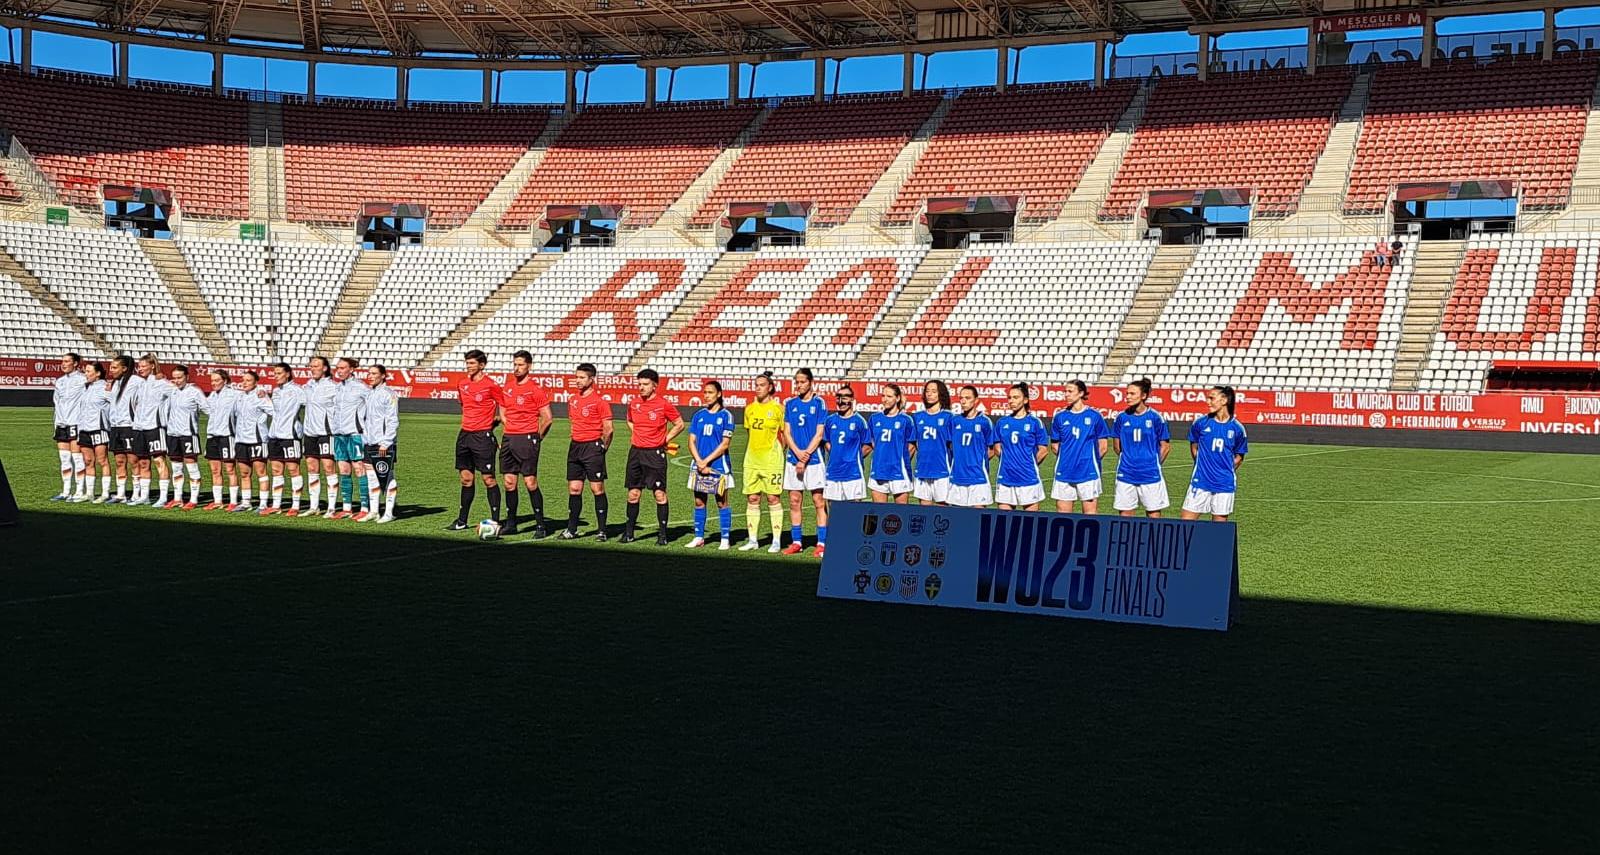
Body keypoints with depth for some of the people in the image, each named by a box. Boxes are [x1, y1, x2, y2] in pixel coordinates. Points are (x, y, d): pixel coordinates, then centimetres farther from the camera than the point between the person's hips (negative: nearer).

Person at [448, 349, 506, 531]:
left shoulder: (491, 385, -9)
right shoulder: (462, 384, 10)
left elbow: (504, 409, -3)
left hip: (483, 436, -6)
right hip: (464, 434, 6)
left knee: (488, 479, -5)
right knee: (466, 478, 11)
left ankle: (495, 521, -1)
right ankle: (462, 521, 16)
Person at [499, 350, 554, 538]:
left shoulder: (535, 389, -8)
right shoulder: (508, 385, 12)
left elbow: (547, 417, -7)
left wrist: (537, 437, -2)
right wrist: (508, 435, 15)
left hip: (527, 439, -7)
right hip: (508, 438, 7)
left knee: (530, 482, -7)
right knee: (509, 482, 8)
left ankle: (540, 526, -2)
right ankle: (510, 524, 15)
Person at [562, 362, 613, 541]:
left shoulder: (599, 401, -10)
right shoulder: (574, 400, 11)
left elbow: (608, 429, -10)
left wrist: (602, 448, -3)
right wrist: (577, 442, 16)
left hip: (593, 447, -7)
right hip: (575, 446, 7)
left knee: (597, 489, -3)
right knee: (574, 489, 7)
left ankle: (602, 530, 2)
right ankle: (571, 529, 14)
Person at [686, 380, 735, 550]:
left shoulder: (726, 415, -3)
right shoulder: (698, 416, 10)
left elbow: (725, 443, -8)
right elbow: (692, 441, 7)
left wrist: (706, 461, -11)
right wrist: (699, 462, -8)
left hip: (718, 465, -4)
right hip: (699, 465, 4)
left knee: (722, 503, 1)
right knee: (699, 502, 7)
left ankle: (725, 539, 5)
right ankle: (699, 537, 15)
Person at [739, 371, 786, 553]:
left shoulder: (778, 408, -5)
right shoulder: (750, 408, 9)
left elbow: (786, 435, 0)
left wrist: (777, 449, -4)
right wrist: (752, 450, 14)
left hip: (771, 460, -5)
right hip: (751, 460, 5)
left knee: (773, 498, -2)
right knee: (752, 499, 6)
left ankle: (777, 541, 3)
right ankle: (753, 540, 13)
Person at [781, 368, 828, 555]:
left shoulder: (819, 403, -2)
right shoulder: (790, 404, 11)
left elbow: (819, 434, -5)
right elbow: (786, 432, 8)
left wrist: (806, 455, -11)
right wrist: (797, 453, -8)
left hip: (814, 458, -4)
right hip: (793, 458, 4)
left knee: (819, 501, -3)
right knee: (794, 501, 6)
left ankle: (822, 542, -1)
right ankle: (796, 542, 13)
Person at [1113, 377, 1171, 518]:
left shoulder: (1155, 417, -6)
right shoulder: (1122, 417, 2)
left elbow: (1165, 446, 2)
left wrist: (1154, 464, 7)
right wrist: (1127, 460, 13)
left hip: (1150, 474, -3)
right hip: (1126, 474, 3)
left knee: (1154, 514, 2)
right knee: (1125, 514, 5)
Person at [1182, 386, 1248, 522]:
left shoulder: (1237, 428, -2)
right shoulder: (1201, 422, 0)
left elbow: (1239, 457, 10)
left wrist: (1226, 471, 3)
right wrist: (1203, 466, 10)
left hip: (1224, 484, -1)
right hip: (1200, 482, 1)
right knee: (1186, 521, -3)